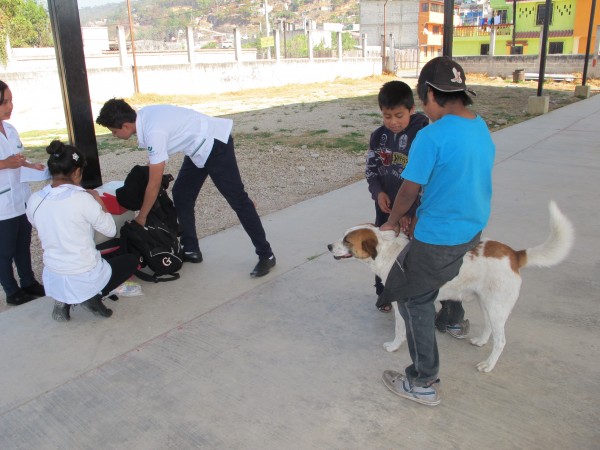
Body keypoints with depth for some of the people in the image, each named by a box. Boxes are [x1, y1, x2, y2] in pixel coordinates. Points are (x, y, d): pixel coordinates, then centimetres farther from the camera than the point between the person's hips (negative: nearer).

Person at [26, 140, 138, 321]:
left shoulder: (34, 201, -6)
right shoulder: (82, 198, -21)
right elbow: (110, 230, -10)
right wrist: (98, 200, 3)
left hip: (52, 281, 5)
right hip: (85, 280, -5)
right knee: (130, 260, 21)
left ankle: (64, 301, 12)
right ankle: (92, 297, 2)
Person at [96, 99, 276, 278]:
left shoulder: (154, 132, -28)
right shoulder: (142, 115, -2)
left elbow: (154, 184, -20)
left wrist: (141, 217, -9)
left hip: (216, 145, -10)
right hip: (199, 148, 10)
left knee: (237, 199, -6)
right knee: (181, 194, 10)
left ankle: (266, 255, 2)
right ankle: (191, 250, 20)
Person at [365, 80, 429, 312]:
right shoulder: (378, 136, -3)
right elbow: (370, 169, 5)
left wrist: (410, 209, -23)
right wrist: (378, 192, -13)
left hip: (413, 209, -4)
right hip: (385, 206, 4)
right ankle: (383, 292, 35)